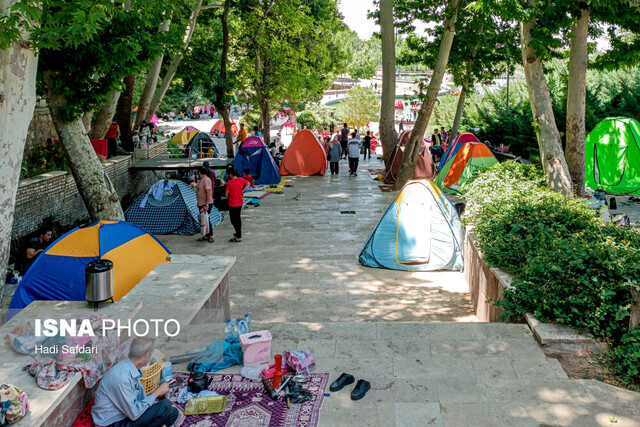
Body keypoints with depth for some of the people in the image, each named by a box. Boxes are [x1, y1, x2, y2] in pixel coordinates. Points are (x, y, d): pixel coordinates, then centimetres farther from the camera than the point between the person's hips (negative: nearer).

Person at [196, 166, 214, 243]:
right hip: (201, 204, 10)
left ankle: (210, 236, 1)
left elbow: (208, 193, -23)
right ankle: (206, 236, 19)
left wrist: (207, 205, -27)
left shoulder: (206, 180, -17)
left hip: (206, 204, -10)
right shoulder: (201, 180, 14)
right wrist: (199, 203, 23)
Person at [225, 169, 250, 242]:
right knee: (238, 218, 22)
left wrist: (226, 191, 10)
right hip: (240, 203, 7)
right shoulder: (241, 180, 0)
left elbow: (226, 193, -12)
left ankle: (238, 237, -1)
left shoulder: (229, 183, -18)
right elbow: (248, 184, 19)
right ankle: (239, 233, 36)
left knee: (234, 220, 0)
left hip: (232, 204, -7)